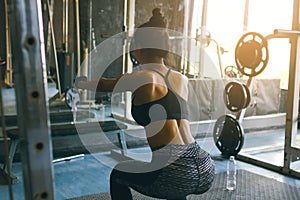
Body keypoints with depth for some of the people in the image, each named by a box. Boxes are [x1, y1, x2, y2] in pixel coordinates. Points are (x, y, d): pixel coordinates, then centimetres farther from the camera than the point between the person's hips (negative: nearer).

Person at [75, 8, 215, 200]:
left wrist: (80, 82, 35)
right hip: (205, 170, 6)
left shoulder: (142, 78, -4)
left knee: (117, 175, 24)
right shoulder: (182, 79, 12)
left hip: (175, 177, -6)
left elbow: (104, 85, 15)